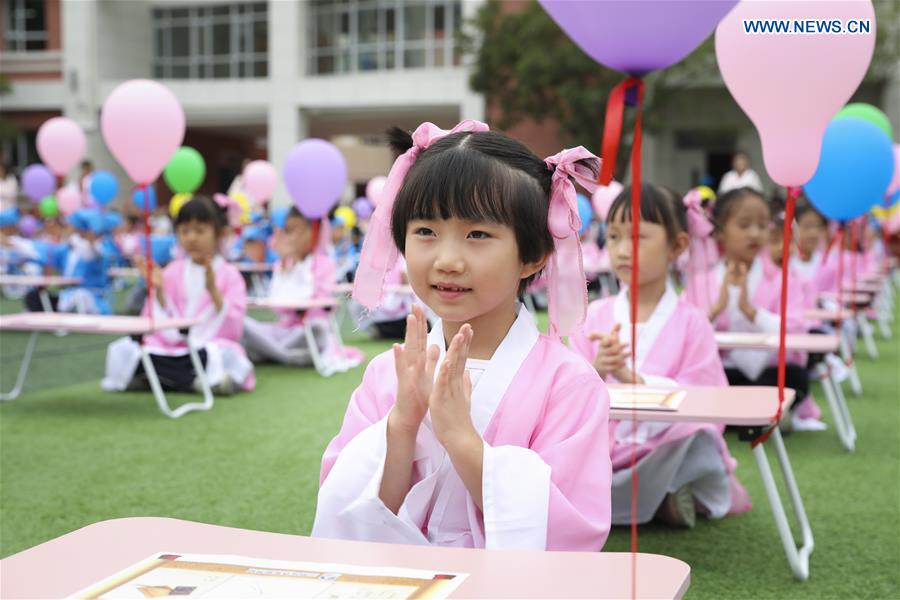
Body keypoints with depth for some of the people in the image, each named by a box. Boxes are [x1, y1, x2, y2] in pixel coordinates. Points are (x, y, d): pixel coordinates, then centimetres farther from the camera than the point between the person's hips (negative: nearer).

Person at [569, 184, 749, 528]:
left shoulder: (691, 322, -3)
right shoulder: (594, 316, 4)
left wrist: (631, 378, -23)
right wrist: (596, 372, -22)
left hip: (668, 453, -3)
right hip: (604, 453, 3)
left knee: (699, 440, -36)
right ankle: (658, 500, -12)